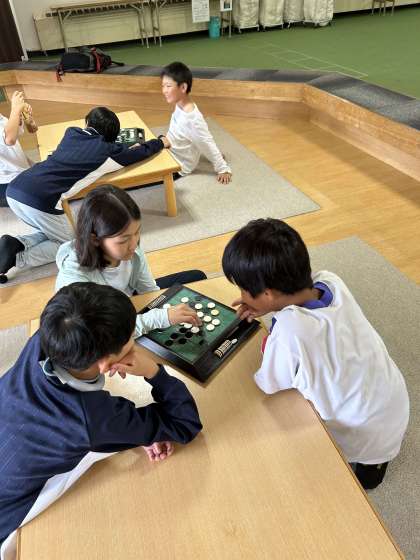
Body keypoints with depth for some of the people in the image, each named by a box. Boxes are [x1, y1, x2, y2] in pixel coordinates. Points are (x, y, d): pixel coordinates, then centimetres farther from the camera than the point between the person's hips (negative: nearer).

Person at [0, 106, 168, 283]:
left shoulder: (71, 132, 20)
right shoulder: (106, 150, 4)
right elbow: (141, 151, 19)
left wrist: (123, 148, 42)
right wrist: (161, 142, 38)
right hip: (40, 201, -7)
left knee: (51, 232, 30)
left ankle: (15, 243, 6)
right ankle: (16, 258, 0)